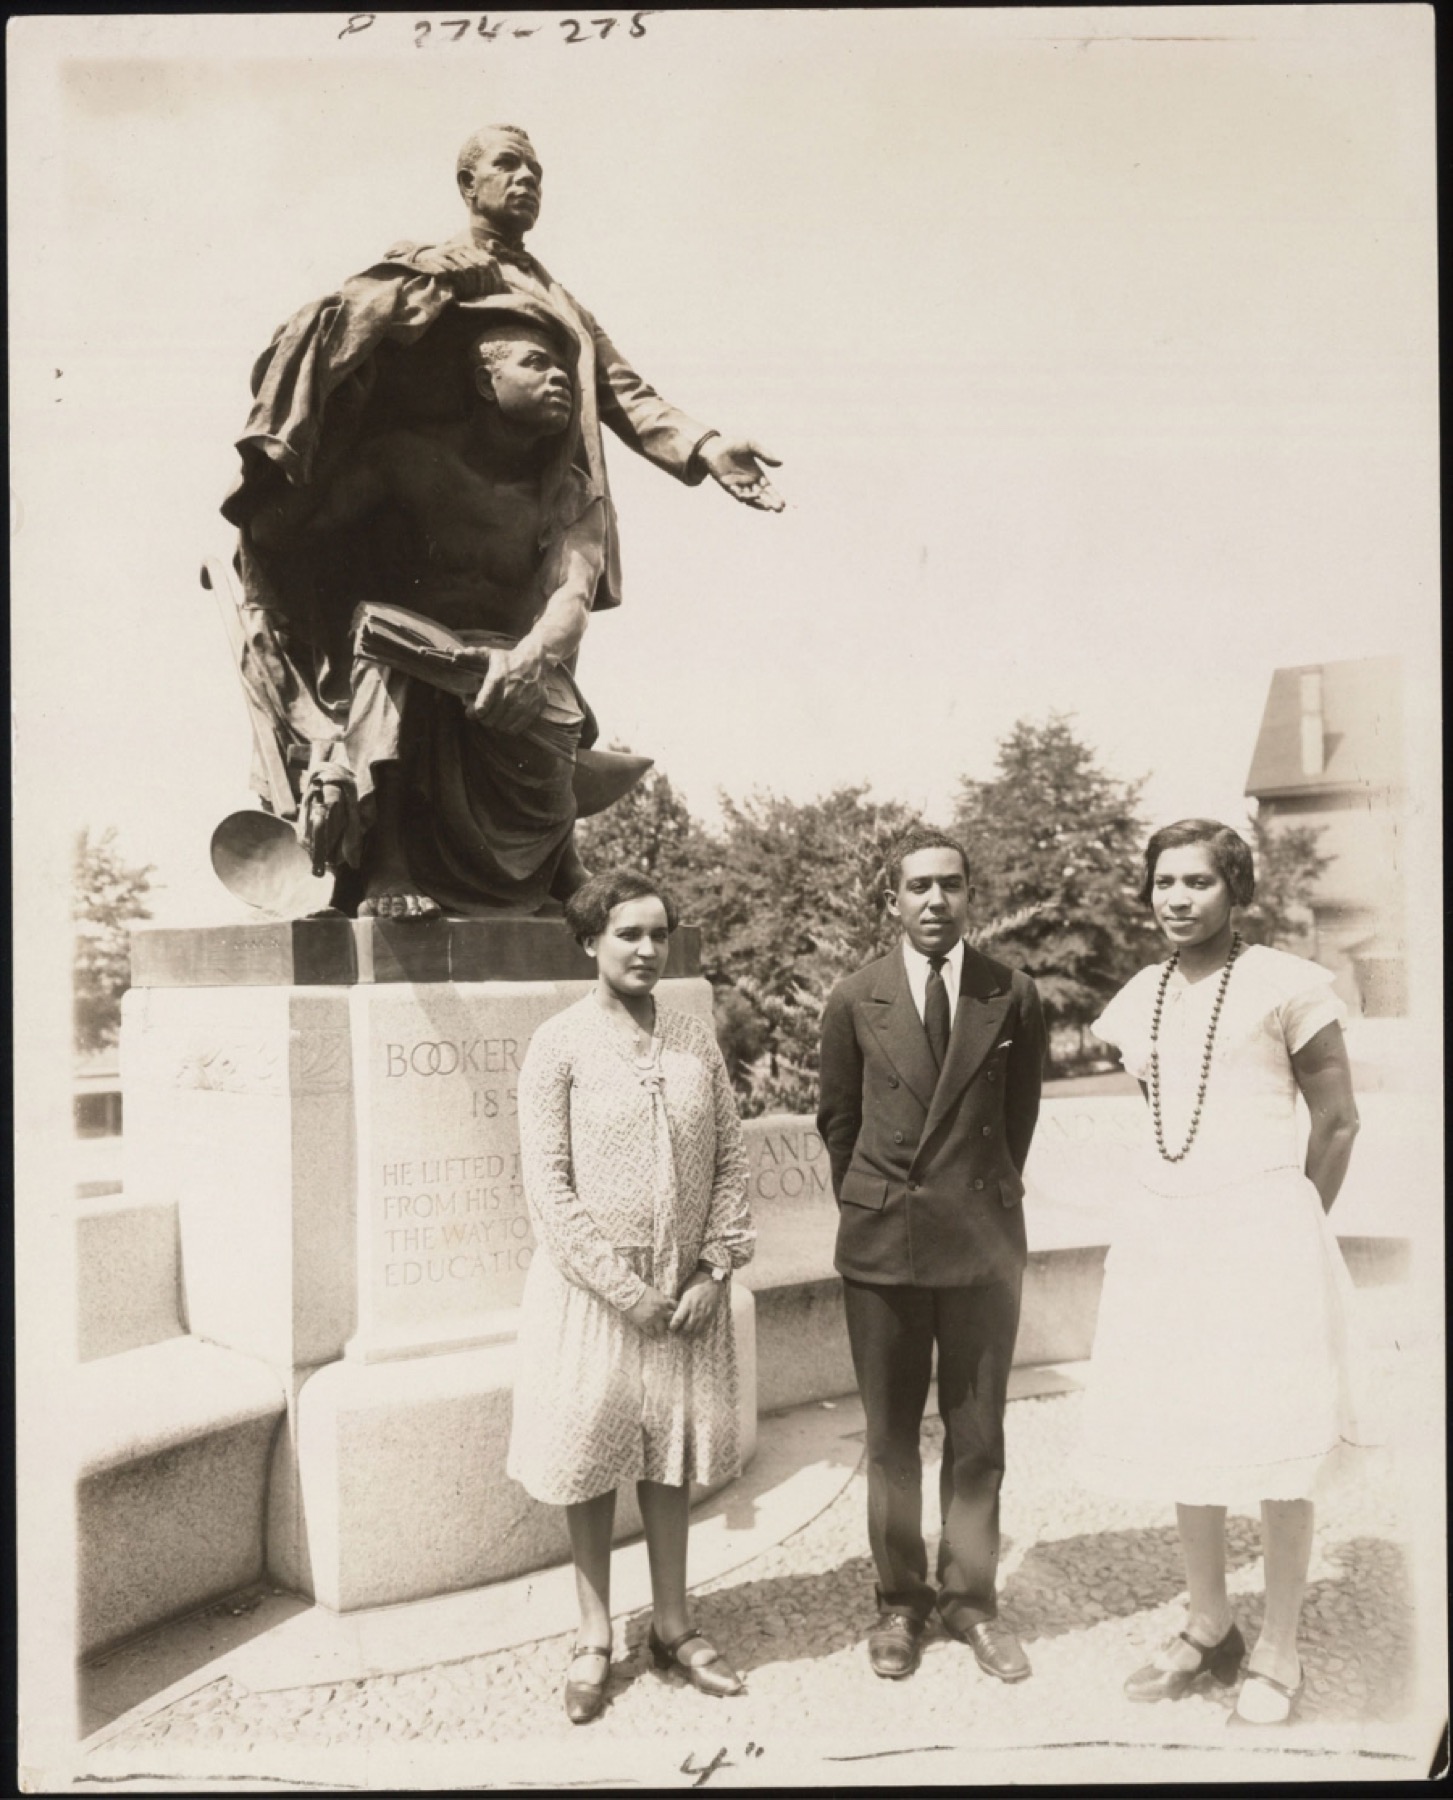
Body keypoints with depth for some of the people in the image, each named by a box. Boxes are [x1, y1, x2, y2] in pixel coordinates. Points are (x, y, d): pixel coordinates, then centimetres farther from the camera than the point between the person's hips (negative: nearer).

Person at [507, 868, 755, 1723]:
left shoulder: (697, 1039, 2)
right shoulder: (559, 1044, -8)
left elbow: (731, 1161, 3)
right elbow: (548, 1184, -11)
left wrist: (715, 1270, -6)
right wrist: (623, 1286, -13)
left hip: (687, 1290, 3)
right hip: (592, 1289, -3)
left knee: (672, 1454, 15)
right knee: (590, 1459, 10)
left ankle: (673, 1623, 32)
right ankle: (596, 1636, 28)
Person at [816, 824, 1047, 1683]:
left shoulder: (1014, 996, -1)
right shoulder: (855, 1001, -1)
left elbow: (1020, 1115, 10)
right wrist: (873, 1203, 11)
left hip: (984, 1242, 0)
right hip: (881, 1245, 0)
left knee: (978, 1435, 10)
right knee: (891, 1434, 11)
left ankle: (971, 1597, 26)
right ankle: (901, 1601, 26)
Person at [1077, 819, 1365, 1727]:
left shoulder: (1287, 984, -6)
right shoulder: (1136, 1002, 9)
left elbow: (1339, 1120, 0)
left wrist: (1293, 1229, 3)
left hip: (1260, 1232, -5)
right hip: (1164, 1233, 5)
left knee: (1275, 1447, 2)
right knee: (1181, 1439, 11)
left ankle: (1279, 1651, 18)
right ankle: (1210, 1630, 28)